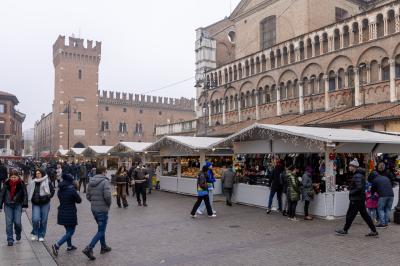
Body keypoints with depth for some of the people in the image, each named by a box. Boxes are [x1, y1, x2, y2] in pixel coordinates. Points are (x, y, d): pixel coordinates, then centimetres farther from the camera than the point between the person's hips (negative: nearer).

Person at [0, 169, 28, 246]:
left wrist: (25, 205, -8)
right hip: (8, 205, 1)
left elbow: (25, 194, -1)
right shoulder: (6, 183, -3)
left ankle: (18, 233, 27)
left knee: (17, 222, -4)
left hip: (18, 205, -1)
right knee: (9, 223, -1)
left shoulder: (21, 183, -5)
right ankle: (10, 239, 10)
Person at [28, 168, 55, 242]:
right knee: (35, 219, -11)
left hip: (45, 203, -1)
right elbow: (29, 192, 16)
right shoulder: (32, 182, 3)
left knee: (43, 220, 4)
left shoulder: (47, 181, -3)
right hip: (35, 204, 1)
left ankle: (41, 235, 21)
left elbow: (52, 190, 4)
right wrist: (32, 199, 2)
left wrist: (48, 196, -10)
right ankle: (35, 234, 15)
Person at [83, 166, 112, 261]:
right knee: (101, 231, 1)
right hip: (102, 209, -8)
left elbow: (88, 196, 8)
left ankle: (104, 247, 33)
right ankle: (89, 249, -9)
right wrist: (109, 203, -7)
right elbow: (107, 196, -26)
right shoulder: (105, 182, -17)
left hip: (93, 209, 8)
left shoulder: (91, 182, 6)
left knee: (101, 228, 22)